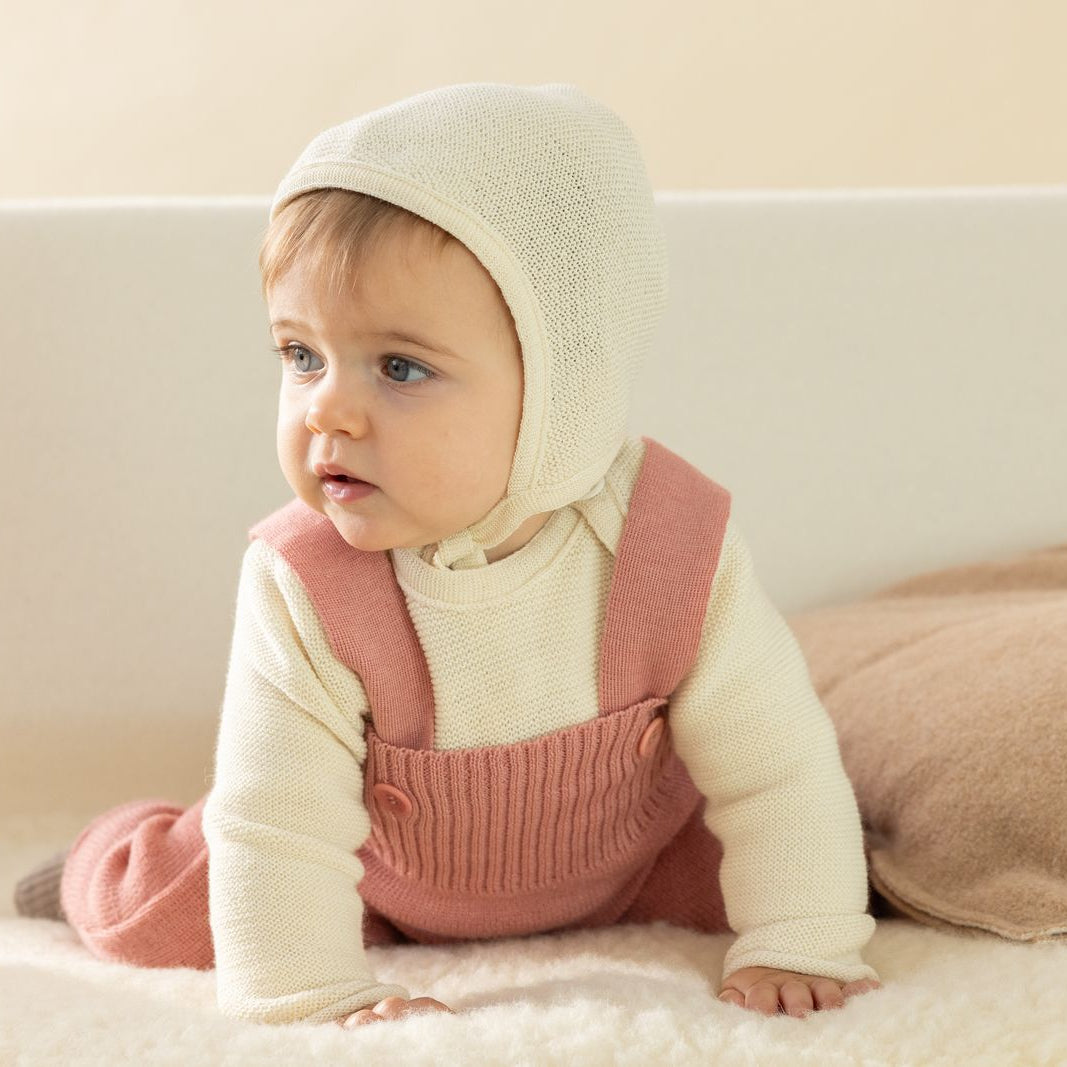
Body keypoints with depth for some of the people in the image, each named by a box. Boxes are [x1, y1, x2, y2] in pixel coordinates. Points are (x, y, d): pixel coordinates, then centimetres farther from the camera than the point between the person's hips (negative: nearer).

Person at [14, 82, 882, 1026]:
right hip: (381, 888, -1)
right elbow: (277, 829, -31)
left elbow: (775, 766, -23)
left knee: (814, 838, -6)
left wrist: (796, 948, -25)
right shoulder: (303, 589, -33)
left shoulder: (676, 548, -32)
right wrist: (311, 999, -36)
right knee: (140, 900, -8)